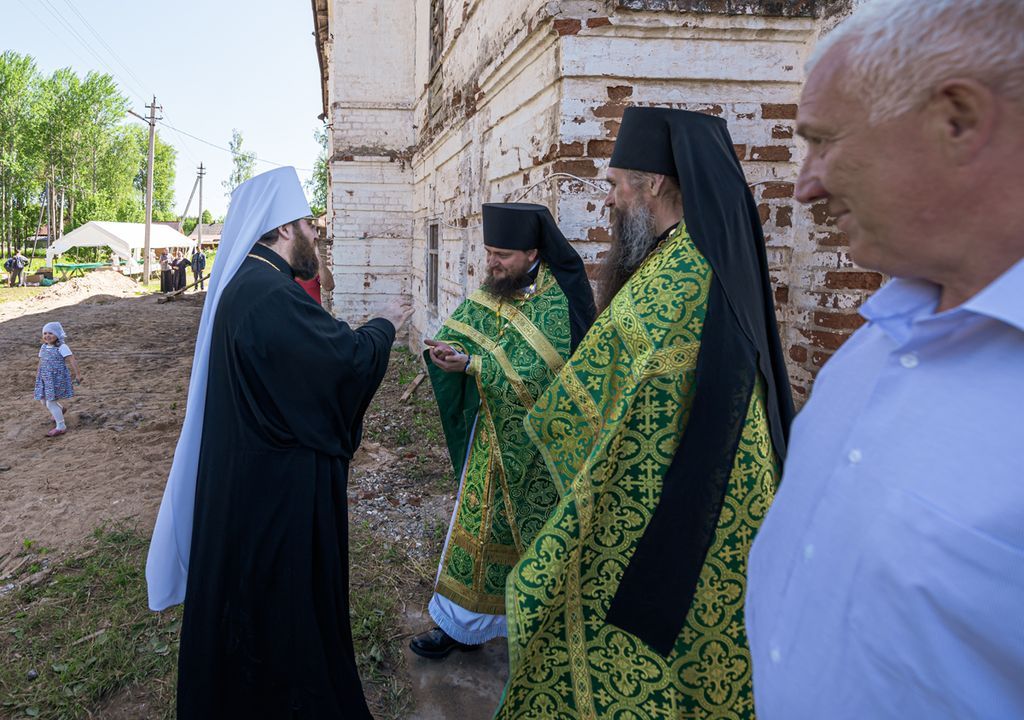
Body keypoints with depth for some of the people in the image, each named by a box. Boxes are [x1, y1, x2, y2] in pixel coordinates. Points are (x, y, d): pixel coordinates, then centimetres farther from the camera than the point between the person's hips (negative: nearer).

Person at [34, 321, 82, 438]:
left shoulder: (62, 347, -13)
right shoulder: (43, 347, 9)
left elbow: (72, 361, -16)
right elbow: (41, 362, 19)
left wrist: (78, 374, -21)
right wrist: (37, 376, 23)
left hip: (57, 379, -7)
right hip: (45, 379, 7)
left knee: (50, 403, -8)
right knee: (43, 401, 14)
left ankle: (61, 427, 4)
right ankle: (60, 409, 46)